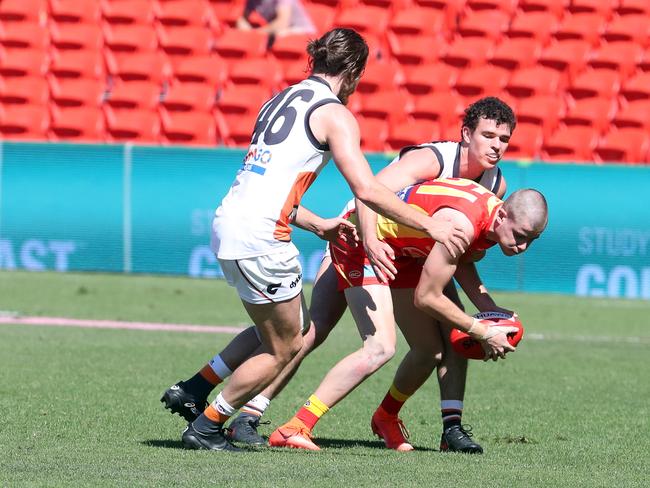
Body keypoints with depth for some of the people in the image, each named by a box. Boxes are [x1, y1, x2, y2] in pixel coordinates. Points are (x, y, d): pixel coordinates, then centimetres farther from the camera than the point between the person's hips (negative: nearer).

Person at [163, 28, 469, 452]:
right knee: (284, 349, 6)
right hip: (260, 240, -9)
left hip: (229, 224, 9)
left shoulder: (281, 100, 20)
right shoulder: (335, 115, -6)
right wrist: (429, 225, -8)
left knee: (294, 330, 20)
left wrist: (318, 224, 31)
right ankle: (206, 427, 11)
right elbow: (367, 190, -15)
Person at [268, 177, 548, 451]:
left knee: (431, 351, 4)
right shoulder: (462, 223, -34)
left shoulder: (499, 221, -7)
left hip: (401, 250, 9)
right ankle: (293, 429, -26)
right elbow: (426, 298, -27)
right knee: (381, 348, -25)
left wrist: (491, 312, 1)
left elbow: (462, 260, 15)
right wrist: (482, 332, -17)